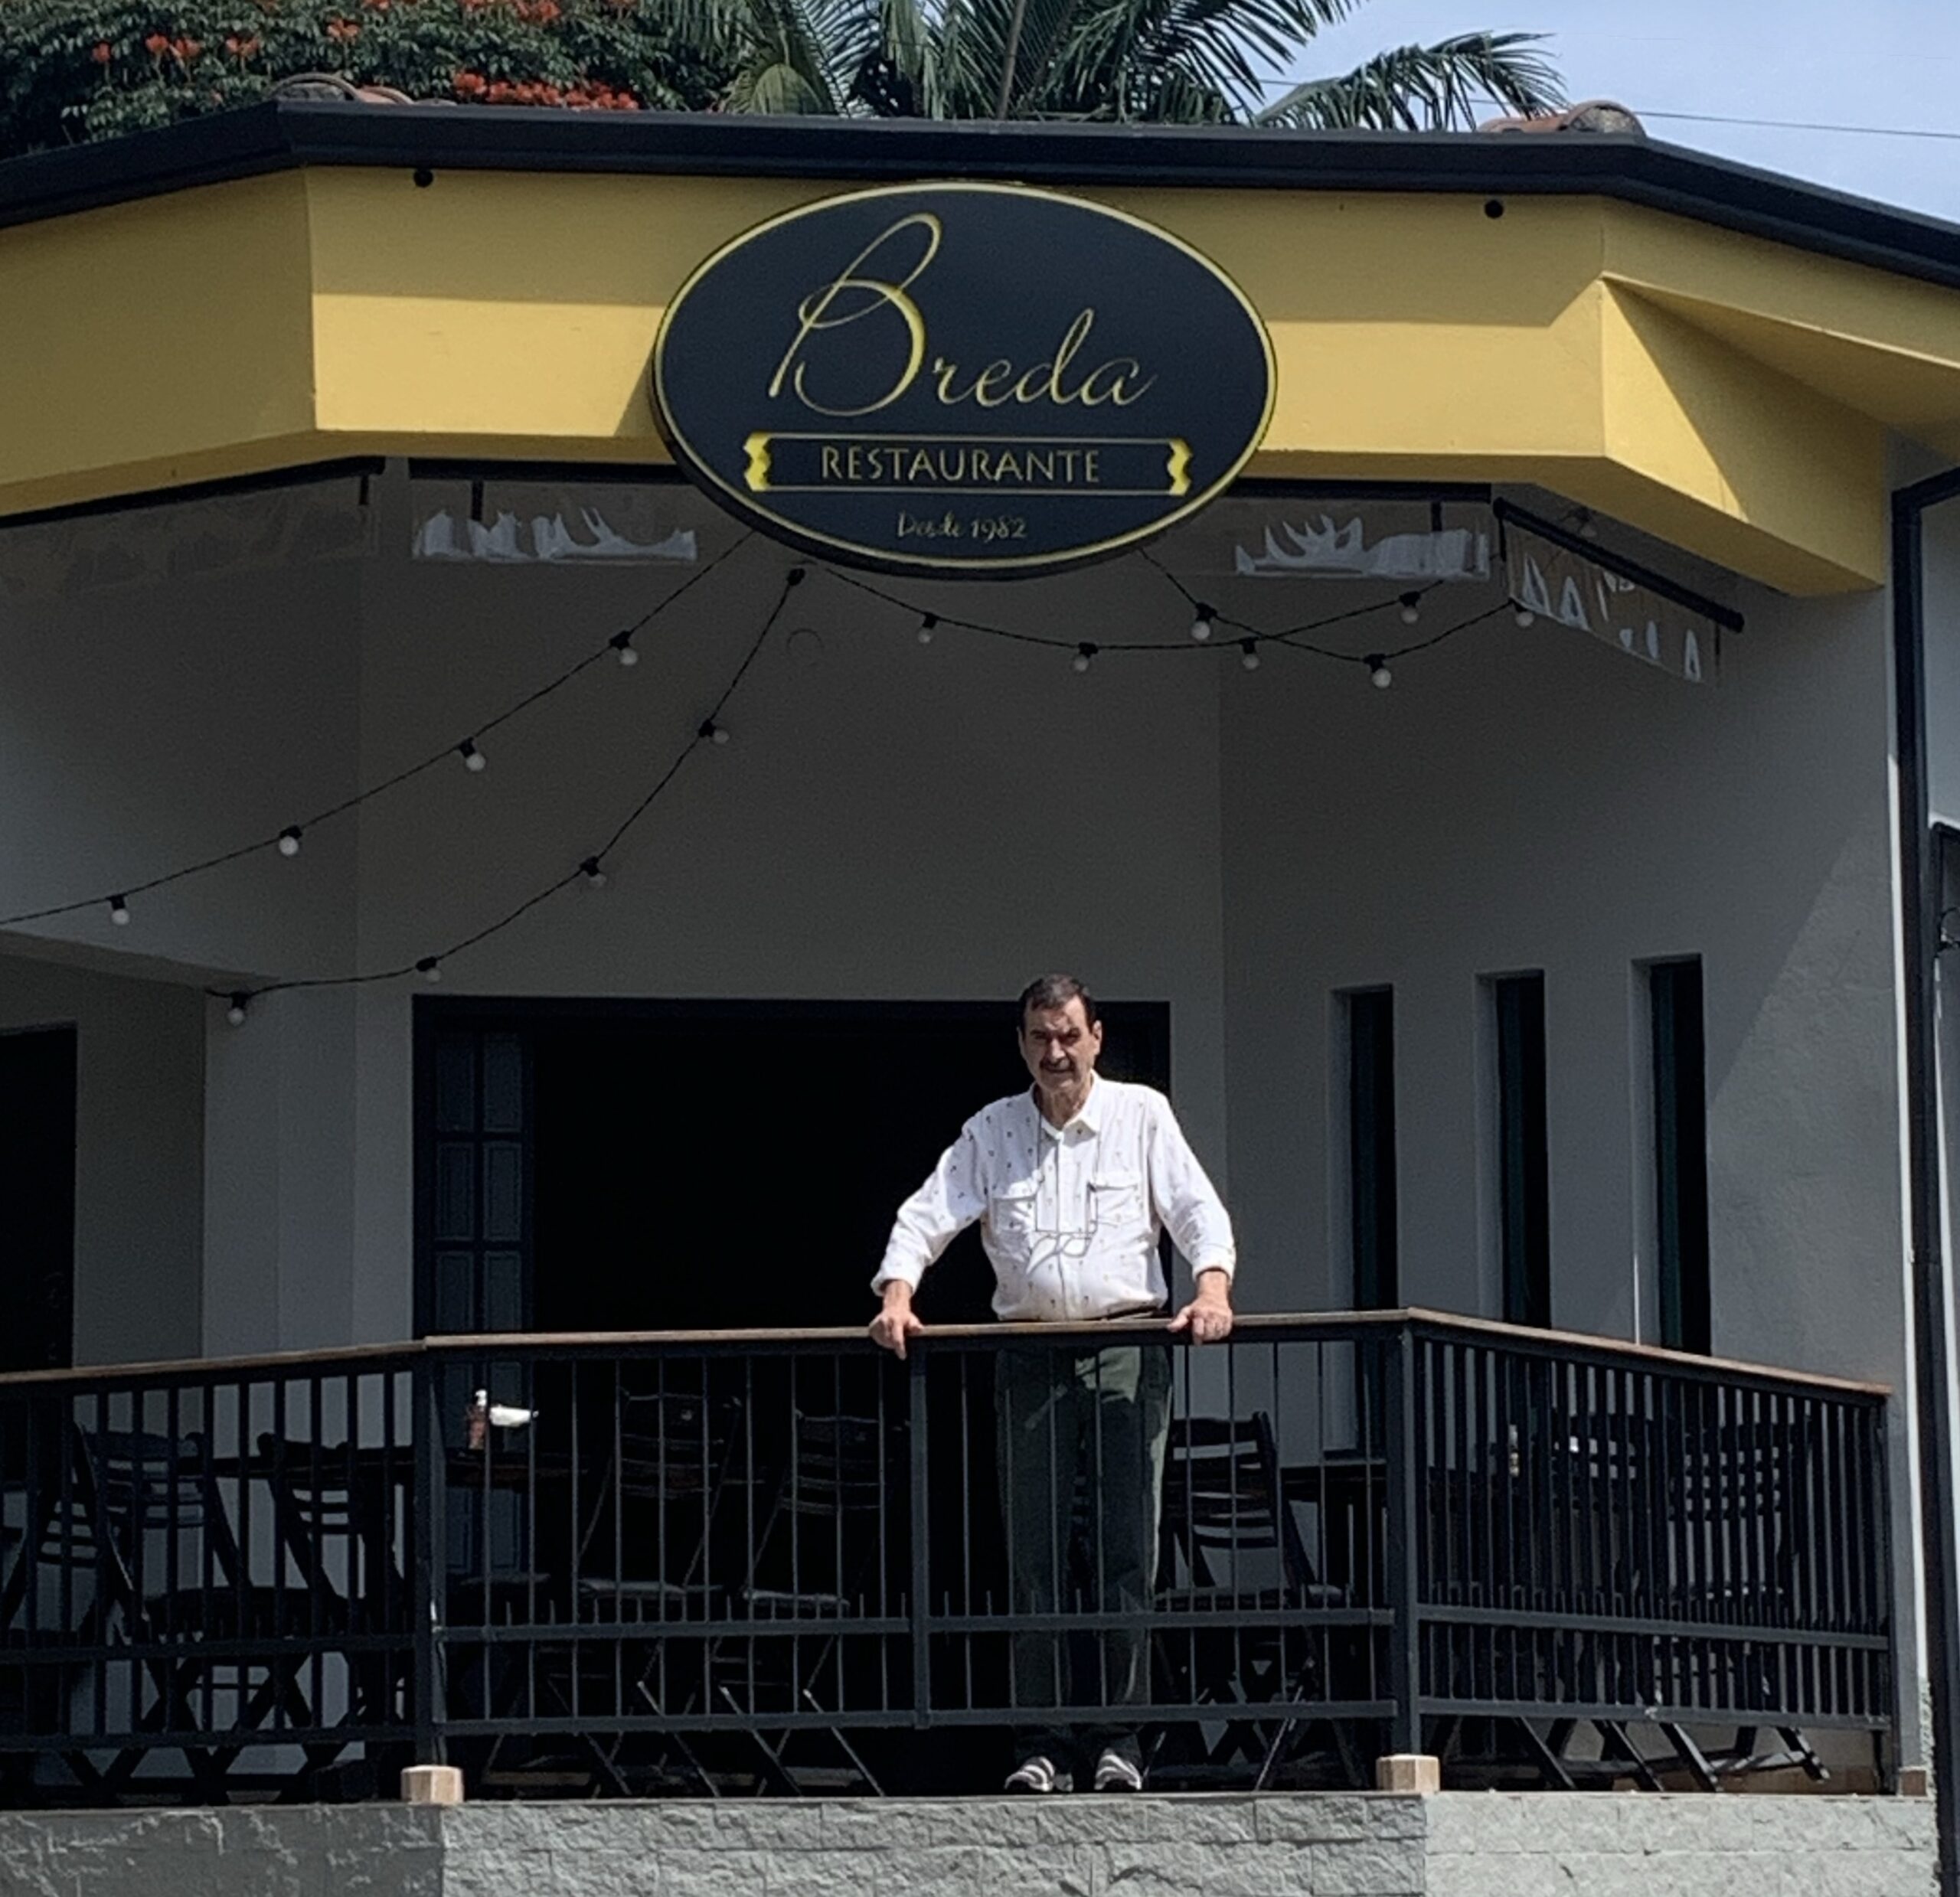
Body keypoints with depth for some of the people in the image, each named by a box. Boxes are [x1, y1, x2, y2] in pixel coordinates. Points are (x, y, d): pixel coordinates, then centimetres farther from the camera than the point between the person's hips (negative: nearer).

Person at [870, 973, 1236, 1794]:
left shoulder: (1142, 1115, 8)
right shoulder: (990, 1132, 11)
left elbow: (1197, 1209, 1)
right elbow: (927, 1216, 7)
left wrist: (1212, 1286, -17)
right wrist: (897, 1295, -11)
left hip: (1127, 1347, -2)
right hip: (1030, 1356, 2)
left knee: (1125, 1551, -6)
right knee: (1035, 1556, -1)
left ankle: (1118, 1740, -3)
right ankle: (1043, 1748, 0)